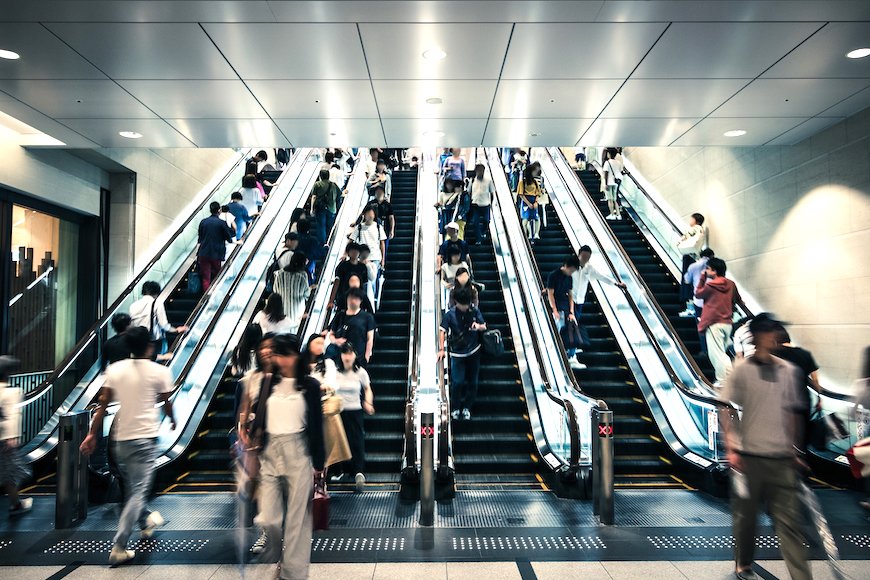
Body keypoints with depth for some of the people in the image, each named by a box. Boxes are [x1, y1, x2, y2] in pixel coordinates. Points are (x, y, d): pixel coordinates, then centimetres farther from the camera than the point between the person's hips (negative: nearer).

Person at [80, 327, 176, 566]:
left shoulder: (114, 369, 1)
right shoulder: (160, 372, -8)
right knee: (138, 491, 1)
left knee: (132, 487, 22)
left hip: (120, 437, 5)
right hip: (145, 438, -5)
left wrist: (92, 434, 7)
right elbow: (167, 403, 4)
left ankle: (146, 523, 44)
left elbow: (102, 404, 1)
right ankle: (119, 547, -3)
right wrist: (172, 420, 24)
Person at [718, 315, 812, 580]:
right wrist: (731, 448, -10)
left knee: (789, 518, 3)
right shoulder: (741, 370, -4)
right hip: (748, 456, -2)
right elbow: (726, 410, -4)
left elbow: (793, 412, 14)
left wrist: (795, 451, 14)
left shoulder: (789, 371, 7)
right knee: (746, 514, 11)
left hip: (781, 458, 3)